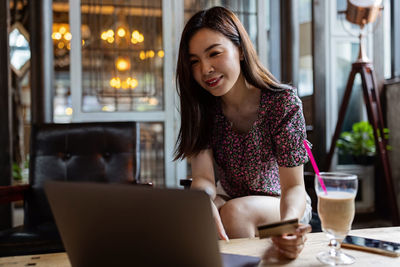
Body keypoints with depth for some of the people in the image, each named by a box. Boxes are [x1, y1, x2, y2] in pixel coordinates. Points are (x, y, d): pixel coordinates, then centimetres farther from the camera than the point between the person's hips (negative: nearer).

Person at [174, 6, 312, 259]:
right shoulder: (202, 106, -10)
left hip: (280, 206, -3)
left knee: (235, 212, -33)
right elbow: (203, 177, -19)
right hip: (228, 199, 3)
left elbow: (294, 186, -25)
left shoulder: (283, 101, -20)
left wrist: (288, 223, -49)